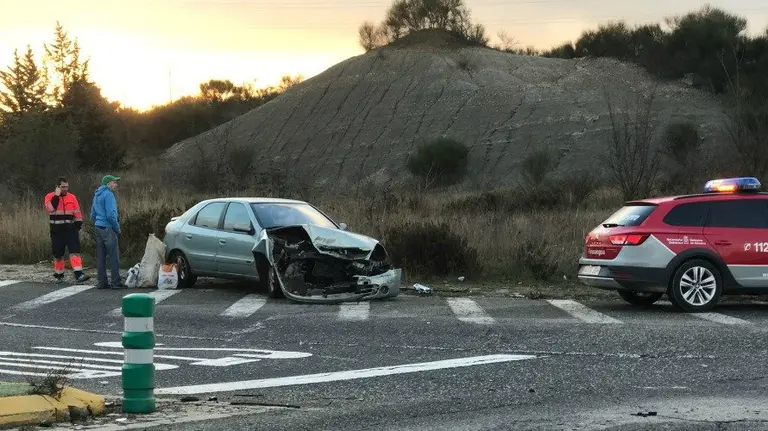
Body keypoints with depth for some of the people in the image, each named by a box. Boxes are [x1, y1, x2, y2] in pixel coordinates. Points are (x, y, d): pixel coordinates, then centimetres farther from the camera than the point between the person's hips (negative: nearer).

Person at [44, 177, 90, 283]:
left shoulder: (72, 197, 9)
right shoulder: (50, 197, 1)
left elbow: (77, 213, 10)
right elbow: (51, 208, -19)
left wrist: (78, 225, 1)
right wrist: (57, 195, -14)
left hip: (70, 229, 1)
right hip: (57, 230, -1)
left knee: (75, 251, -12)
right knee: (58, 254, 7)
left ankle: (79, 274, -20)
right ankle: (59, 275, 22)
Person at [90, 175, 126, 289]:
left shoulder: (97, 195, 17)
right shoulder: (108, 194, -12)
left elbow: (93, 215, 23)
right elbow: (111, 214, -19)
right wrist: (117, 228, -9)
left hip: (98, 228, 9)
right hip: (108, 228, -9)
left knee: (101, 257, 8)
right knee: (114, 256, -6)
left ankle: (102, 282, 10)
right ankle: (116, 282, -8)